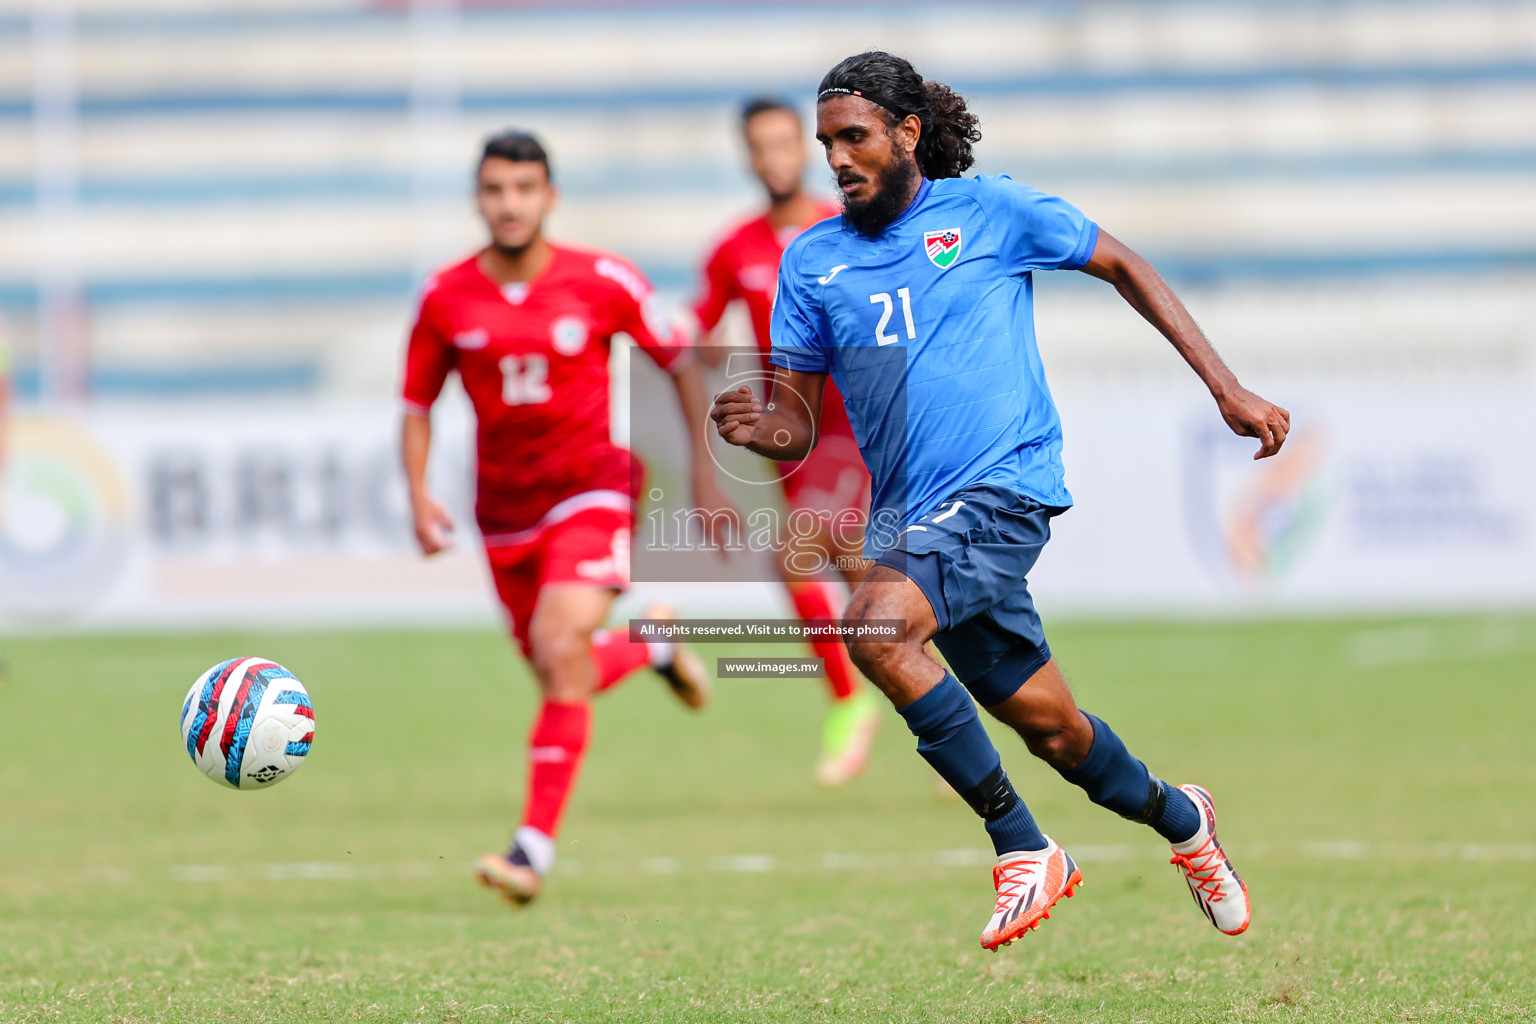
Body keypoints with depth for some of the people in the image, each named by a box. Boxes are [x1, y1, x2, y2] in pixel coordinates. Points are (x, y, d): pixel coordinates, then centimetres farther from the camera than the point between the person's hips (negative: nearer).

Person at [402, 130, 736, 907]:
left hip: (591, 489, -4)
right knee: (563, 677, 13)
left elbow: (680, 363, 3)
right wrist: (419, 496, -9)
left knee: (561, 647, -24)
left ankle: (537, 844, -23)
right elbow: (417, 406, 7)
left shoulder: (601, 282, -8)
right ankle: (653, 649, 49)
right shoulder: (447, 298, -3)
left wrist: (705, 473, 0)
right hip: (504, 507, 4)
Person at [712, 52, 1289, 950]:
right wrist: (762, 429, -15)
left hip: (1004, 487, -5)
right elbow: (798, 423, 10)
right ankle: (1179, 819, 42)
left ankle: (1024, 848, -19)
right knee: (1048, 726, 10)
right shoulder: (812, 260, 10)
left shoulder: (990, 210, 0)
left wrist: (1227, 389, 6)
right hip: (911, 519, 5)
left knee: (876, 625, -30)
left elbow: (1123, 268, 10)